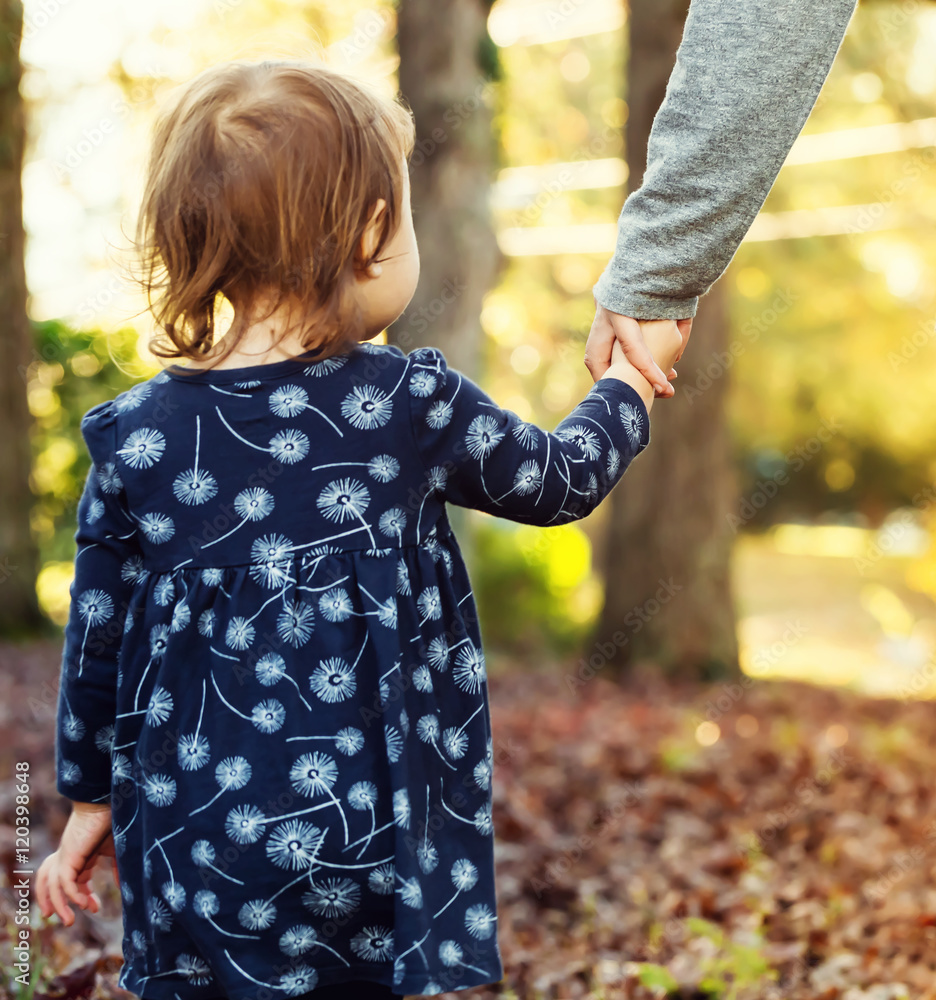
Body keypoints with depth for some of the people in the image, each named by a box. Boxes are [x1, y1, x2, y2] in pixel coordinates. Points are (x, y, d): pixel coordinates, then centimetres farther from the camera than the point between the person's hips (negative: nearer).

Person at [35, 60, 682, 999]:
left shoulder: (132, 435, -5)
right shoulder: (414, 407, -11)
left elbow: (97, 637, 4)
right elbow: (559, 479, 7)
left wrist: (90, 796, 19)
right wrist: (630, 377, 27)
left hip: (189, 850, 3)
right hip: (367, 845, -2)